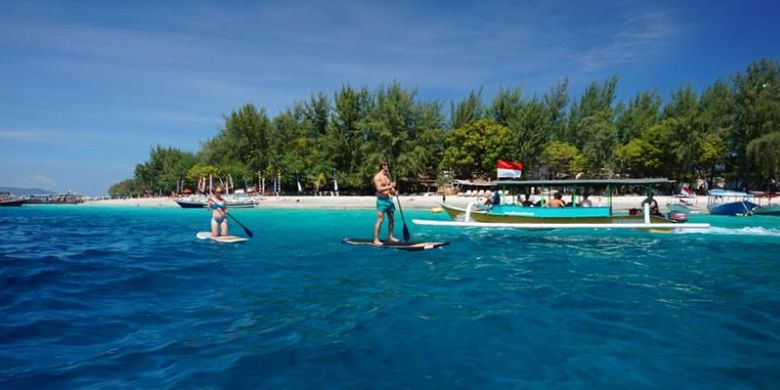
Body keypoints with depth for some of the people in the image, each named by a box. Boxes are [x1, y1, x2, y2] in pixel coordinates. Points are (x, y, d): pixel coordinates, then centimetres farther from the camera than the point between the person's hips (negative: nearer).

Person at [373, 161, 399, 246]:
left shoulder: (387, 176, 15)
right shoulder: (377, 177, -9)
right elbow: (379, 189, -20)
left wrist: (393, 191, 0)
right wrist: (390, 186, -20)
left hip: (389, 199, 8)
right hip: (382, 200, -8)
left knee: (391, 219, 11)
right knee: (380, 220, -11)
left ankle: (390, 237, 23)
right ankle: (376, 240, -9)